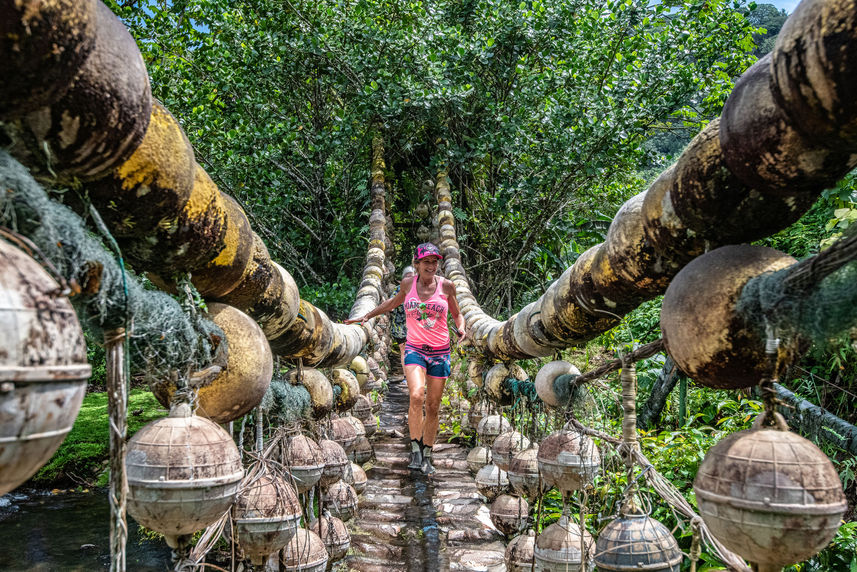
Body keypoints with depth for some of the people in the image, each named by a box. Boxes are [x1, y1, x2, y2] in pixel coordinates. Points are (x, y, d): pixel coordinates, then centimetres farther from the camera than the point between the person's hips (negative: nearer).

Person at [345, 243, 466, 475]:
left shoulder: (446, 286, 0)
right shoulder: (408, 283, 3)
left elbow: (456, 313, 13)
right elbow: (394, 302, 22)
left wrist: (462, 328, -9)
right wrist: (366, 316, 20)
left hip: (440, 351, 1)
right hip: (414, 349, 0)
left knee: (433, 406, 4)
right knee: (416, 396, -24)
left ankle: (426, 456, 20)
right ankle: (415, 451, -14)